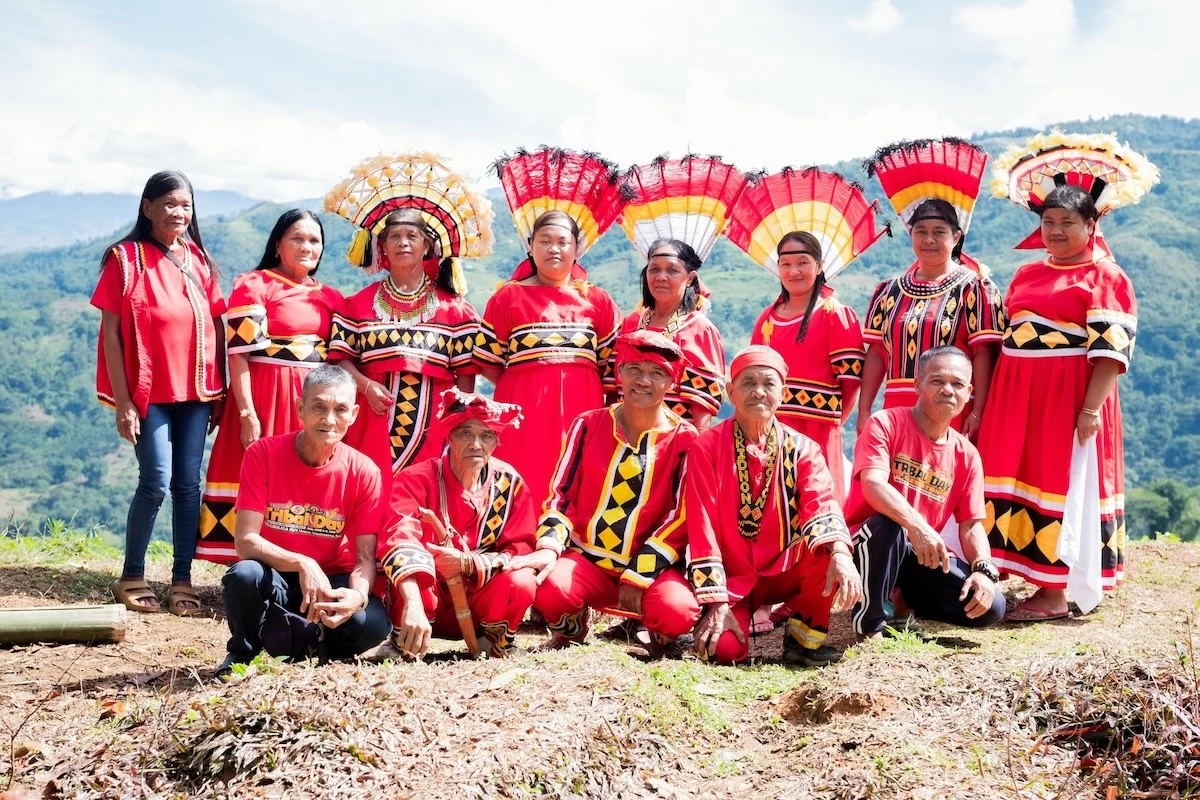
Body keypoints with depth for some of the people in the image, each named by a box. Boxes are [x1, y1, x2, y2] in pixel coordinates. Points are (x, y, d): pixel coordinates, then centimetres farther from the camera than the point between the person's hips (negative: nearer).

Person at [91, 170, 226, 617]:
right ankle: (131, 577, 10)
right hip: (148, 392, -4)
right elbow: (111, 331, -6)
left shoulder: (198, 260, 8)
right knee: (156, 483, -6)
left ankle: (182, 580, 11)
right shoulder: (126, 258, -4)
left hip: (196, 391, 4)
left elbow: (216, 327, 10)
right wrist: (122, 401, -11)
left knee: (188, 484, 4)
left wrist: (220, 392, 6)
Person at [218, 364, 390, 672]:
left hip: (331, 582, 1)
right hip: (274, 580, 0)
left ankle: (294, 640, 2)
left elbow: (365, 558, -10)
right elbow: (245, 540, -18)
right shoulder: (263, 454, -13)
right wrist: (303, 564, -34)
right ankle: (242, 652, -2)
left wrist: (358, 595, -34)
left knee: (372, 623, -30)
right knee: (244, 575, -35)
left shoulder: (364, 472, -10)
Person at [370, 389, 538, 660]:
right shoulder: (417, 479, -17)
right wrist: (413, 605, -52)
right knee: (410, 558, -34)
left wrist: (467, 563, -28)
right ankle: (403, 640, -8)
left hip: (480, 601, 2)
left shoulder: (510, 483, -6)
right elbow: (399, 538, -35)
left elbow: (520, 548, -9)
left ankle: (497, 638, 2)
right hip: (426, 596, -2)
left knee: (521, 582, -30)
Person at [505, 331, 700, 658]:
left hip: (651, 566, -1)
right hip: (588, 558, 1)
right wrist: (548, 547, -14)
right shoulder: (589, 425, 5)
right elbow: (562, 495, 5)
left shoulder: (684, 438, -1)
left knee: (677, 611, -34)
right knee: (550, 589, -33)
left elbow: (683, 517, -6)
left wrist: (639, 575, -13)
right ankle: (571, 626, 8)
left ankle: (662, 637, 8)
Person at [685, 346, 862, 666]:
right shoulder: (706, 447, -7)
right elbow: (702, 526, -12)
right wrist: (717, 602, -19)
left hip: (783, 571, 2)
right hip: (731, 577, -2)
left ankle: (805, 636, -6)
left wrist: (840, 553, -41)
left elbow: (820, 504, -18)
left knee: (830, 550, -29)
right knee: (726, 649, -29)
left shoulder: (802, 449, 0)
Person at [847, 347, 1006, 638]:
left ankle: (902, 597, 12)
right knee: (887, 526, -40)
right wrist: (916, 525, -42)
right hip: (871, 541, -5)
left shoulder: (967, 455, 5)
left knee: (990, 607, -12)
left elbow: (971, 525, 4)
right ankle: (870, 622, -17)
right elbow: (872, 485, -27)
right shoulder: (886, 424, -11)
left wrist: (984, 569, -16)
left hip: (922, 554, 5)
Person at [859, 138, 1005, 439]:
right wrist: (864, 411, 6)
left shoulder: (973, 287, -1)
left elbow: (984, 352, -6)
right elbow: (876, 352, 12)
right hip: (897, 414, 4)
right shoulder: (890, 290, 13)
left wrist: (977, 413, -14)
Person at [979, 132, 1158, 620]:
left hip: (1069, 400, -7)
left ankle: (1055, 593, 4)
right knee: (1015, 480, 9)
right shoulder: (1026, 275, 15)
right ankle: (1015, 575, 20)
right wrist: (988, 399, 11)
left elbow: (1111, 350, -12)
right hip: (1016, 398, 7)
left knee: (1060, 486, -3)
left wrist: (1091, 408, -20)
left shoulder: (1106, 277, -5)